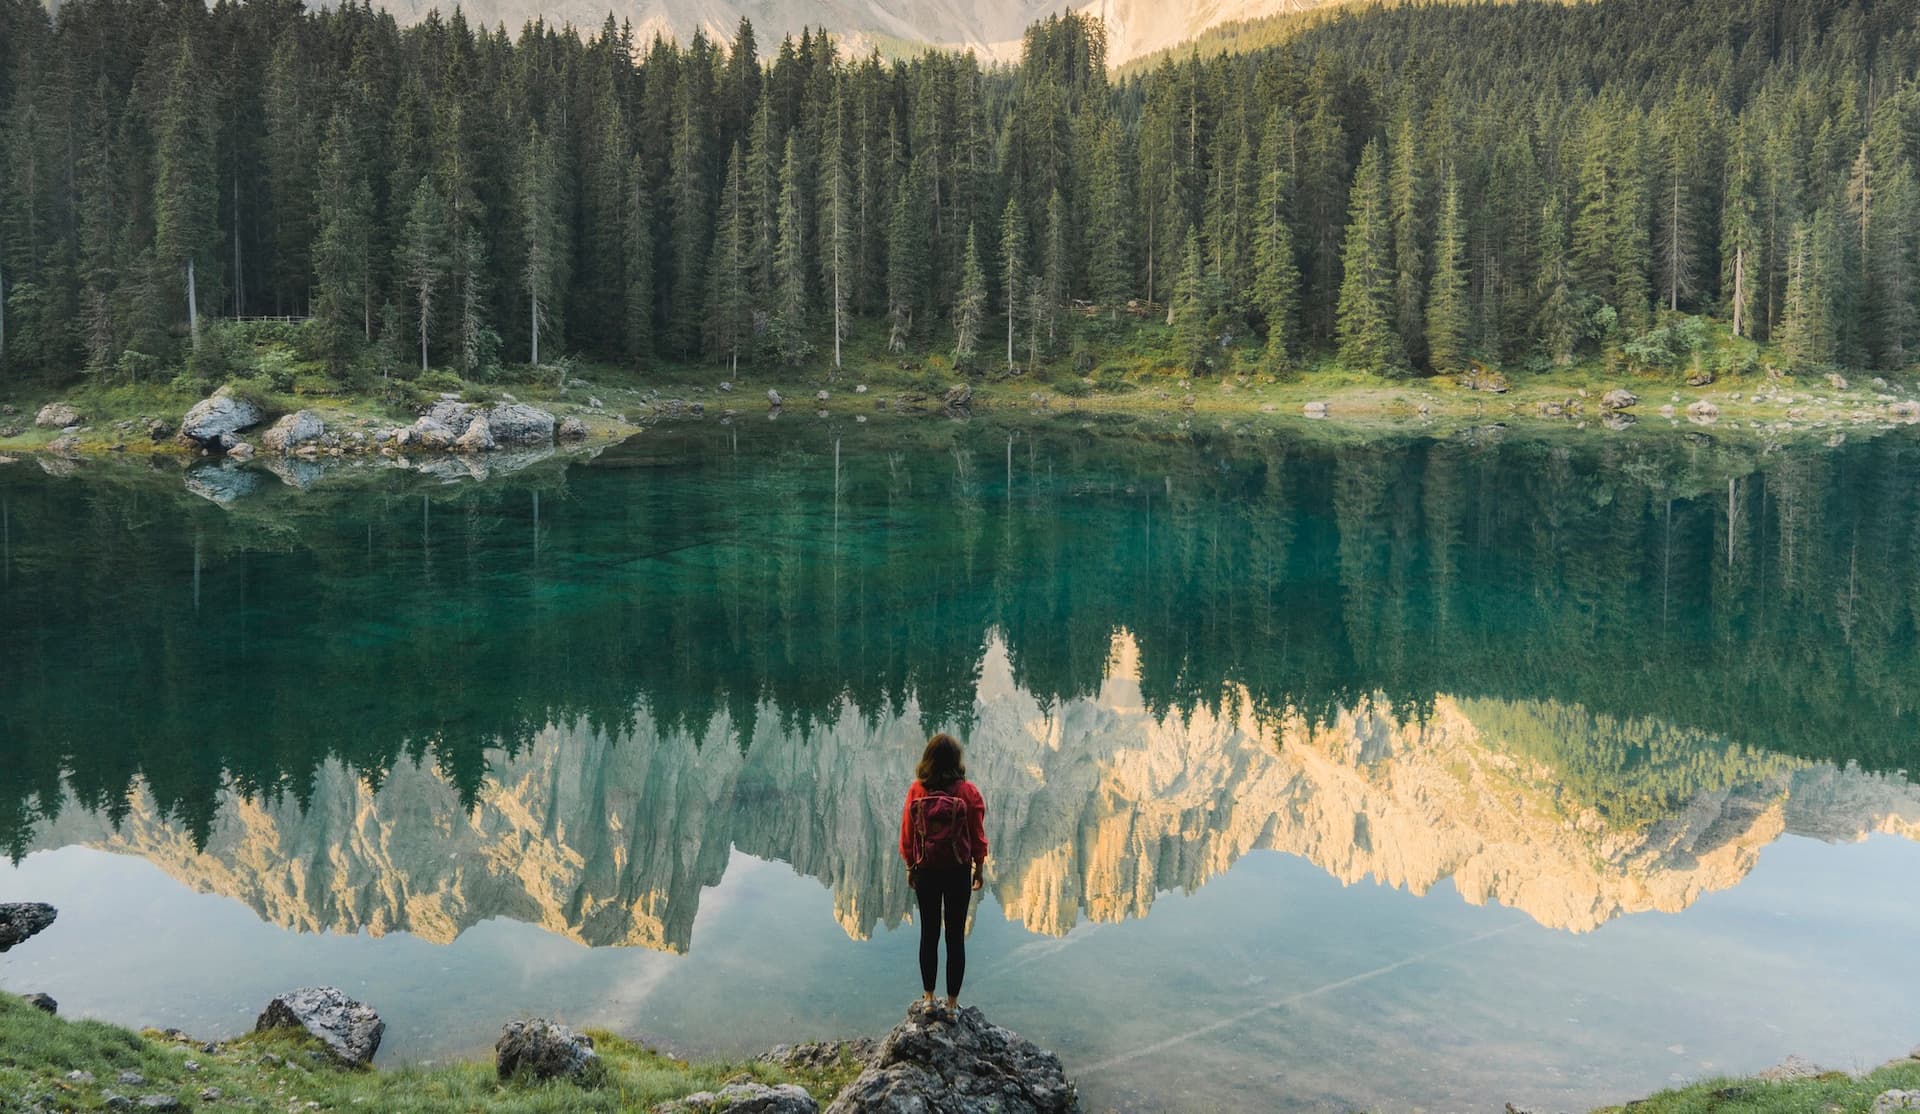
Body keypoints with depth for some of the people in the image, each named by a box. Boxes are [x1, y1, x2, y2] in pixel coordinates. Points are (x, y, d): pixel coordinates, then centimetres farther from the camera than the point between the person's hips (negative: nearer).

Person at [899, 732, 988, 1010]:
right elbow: (978, 835, -5)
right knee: (956, 936, 7)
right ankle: (952, 1001, 12)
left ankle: (929, 997, 21)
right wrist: (979, 867, 9)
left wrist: (911, 867, 12)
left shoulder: (916, 790, -8)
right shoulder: (968, 791, -12)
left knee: (929, 934, 13)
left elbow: (907, 832, -1)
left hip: (926, 871, 1)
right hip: (958, 872, -1)